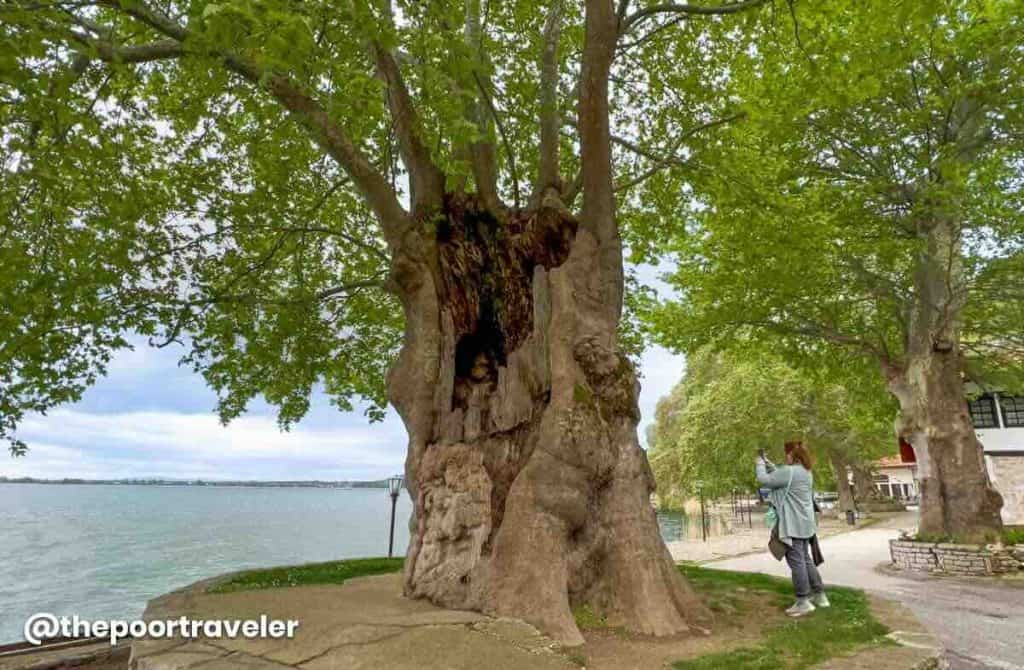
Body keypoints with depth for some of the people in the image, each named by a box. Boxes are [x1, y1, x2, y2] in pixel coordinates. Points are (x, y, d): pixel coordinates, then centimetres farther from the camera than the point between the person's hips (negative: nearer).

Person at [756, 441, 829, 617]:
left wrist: (760, 462, -1)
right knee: (805, 559, 19)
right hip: (805, 523, 10)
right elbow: (778, 475, 20)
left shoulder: (789, 471, -19)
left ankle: (803, 602, 2)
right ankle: (819, 595, 26)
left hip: (794, 525, -10)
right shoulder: (806, 472, 12)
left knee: (796, 561, -3)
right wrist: (766, 461, 17)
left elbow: (764, 479, -16)